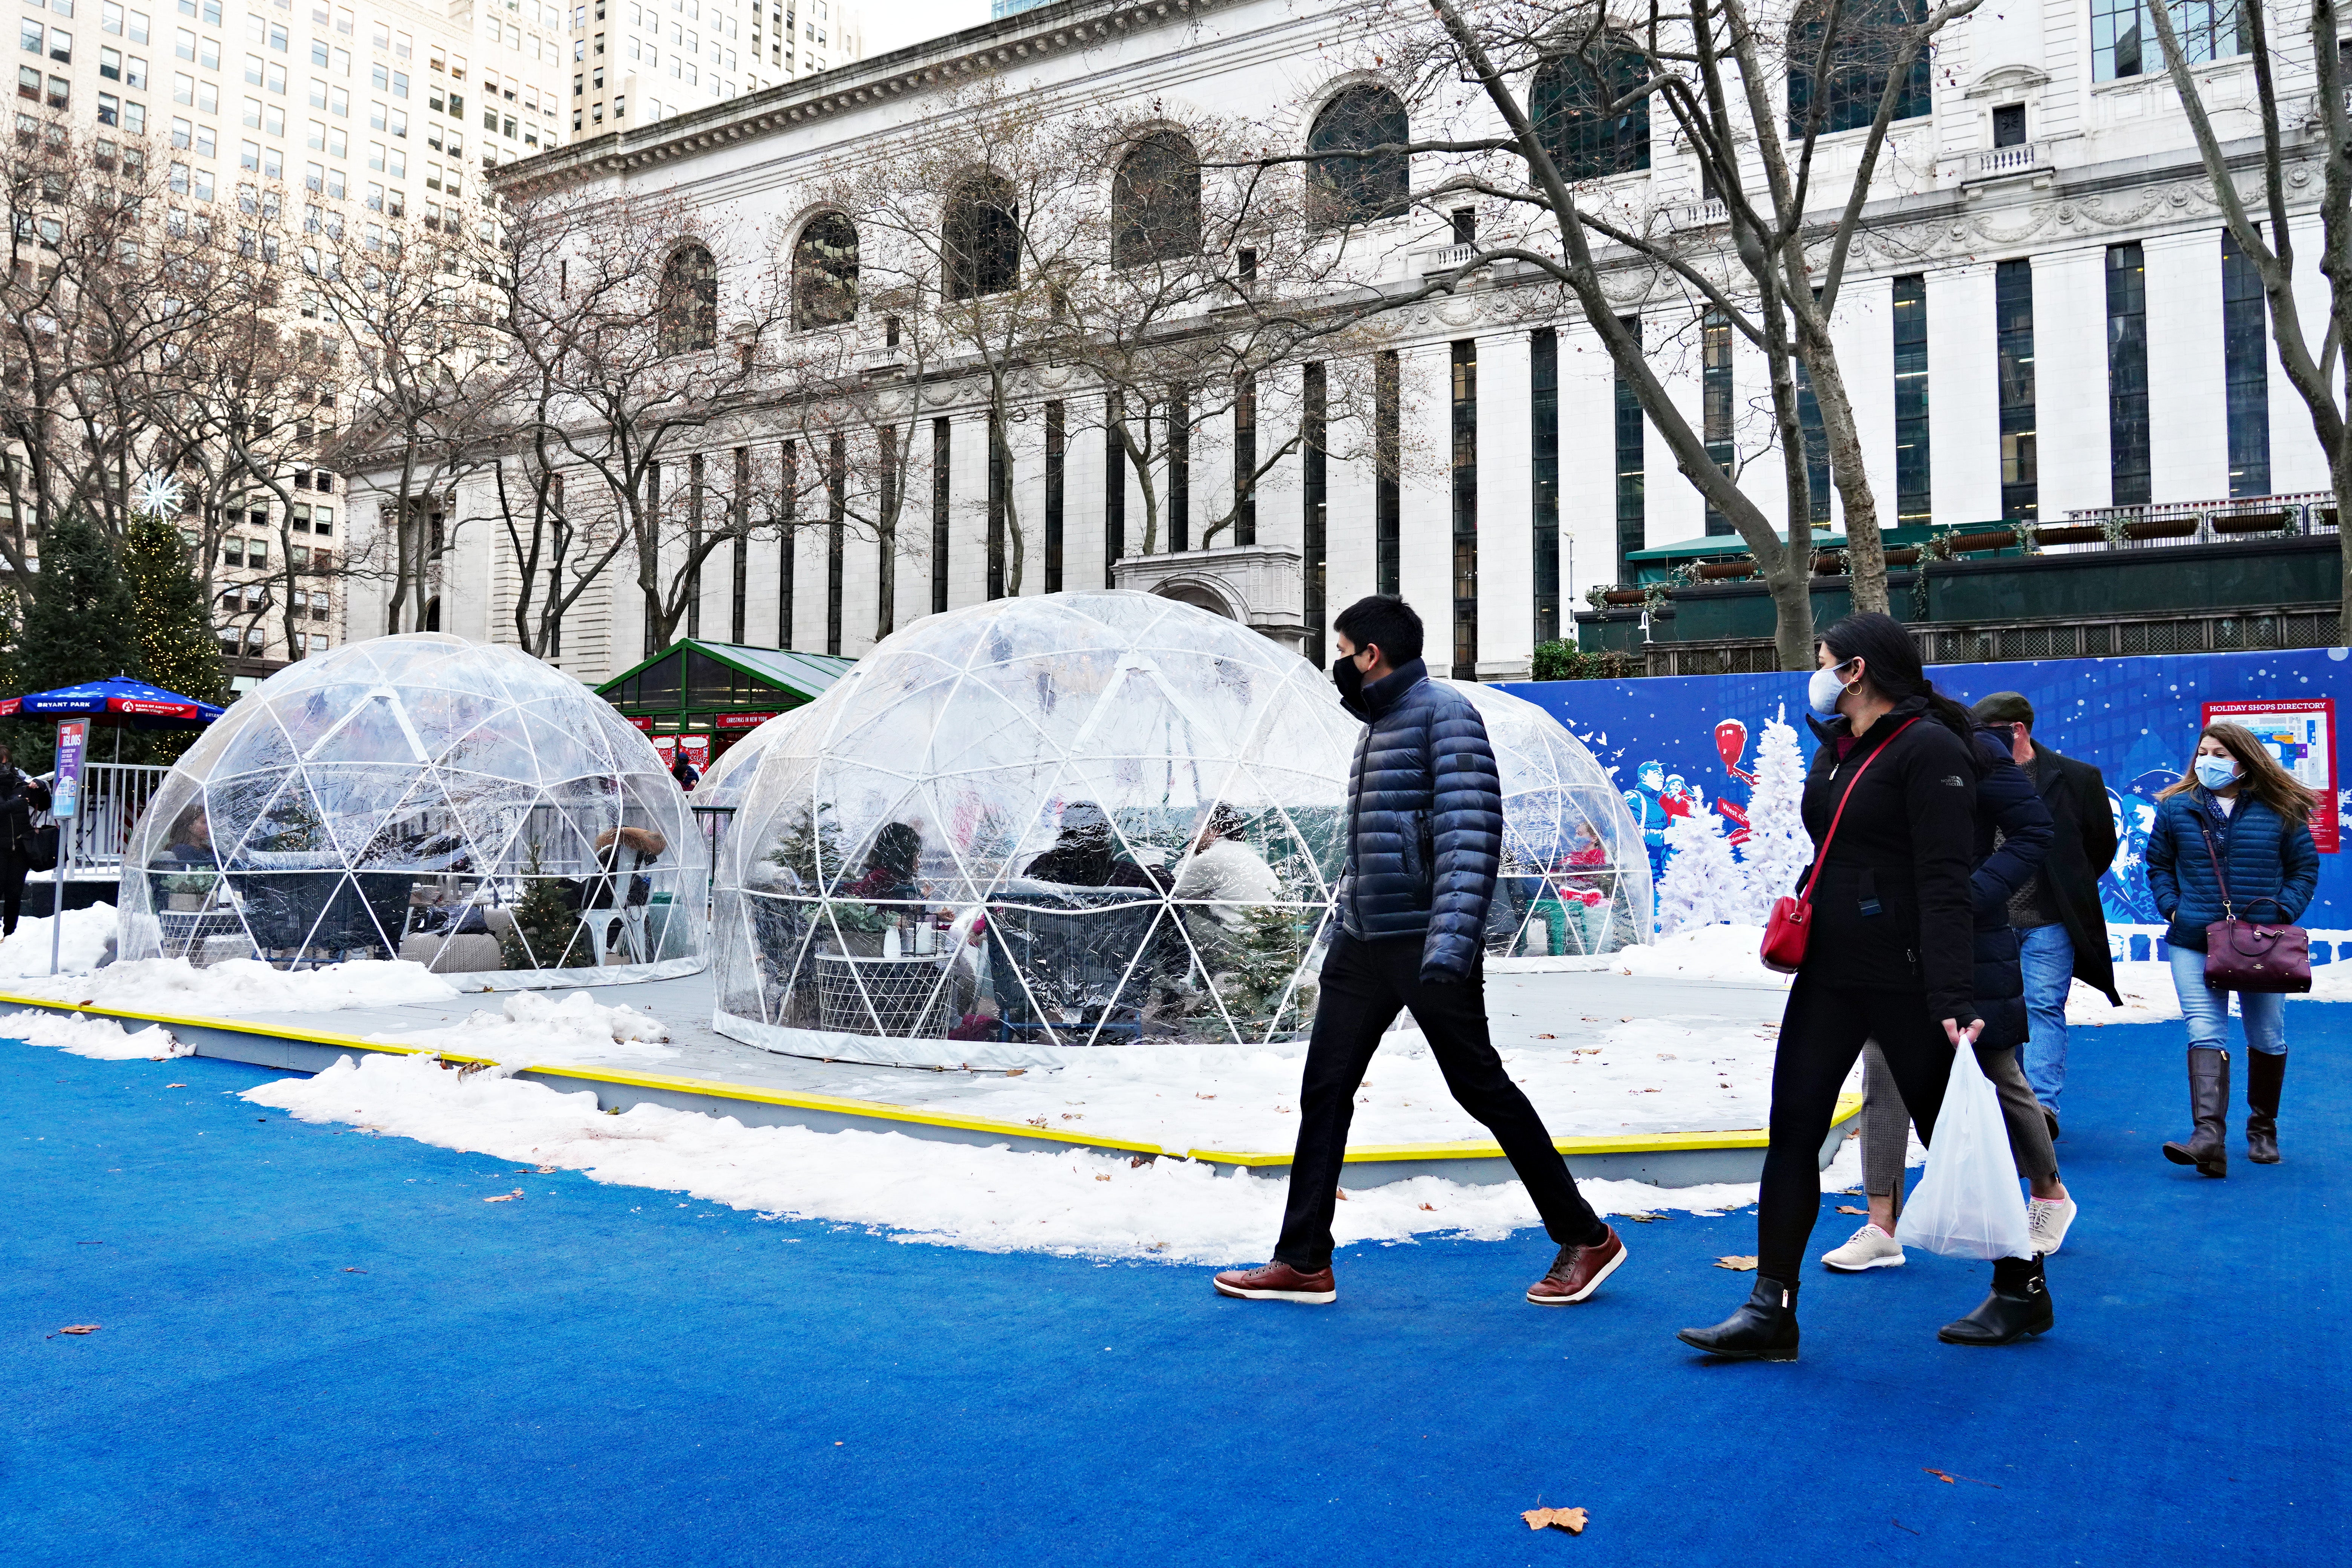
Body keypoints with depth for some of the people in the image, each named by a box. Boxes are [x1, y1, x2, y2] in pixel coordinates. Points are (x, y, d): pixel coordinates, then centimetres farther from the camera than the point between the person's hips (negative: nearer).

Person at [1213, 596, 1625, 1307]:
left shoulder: (1444, 714, -11)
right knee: (1324, 1088, 7)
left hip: (1424, 943, -9)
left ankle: (1585, 1239, 17)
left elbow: (1470, 835, -21)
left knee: (1481, 1086, 0)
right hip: (1363, 942, 9)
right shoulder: (1379, 726, 17)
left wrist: (1450, 943, -29)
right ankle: (1304, 1262, 15)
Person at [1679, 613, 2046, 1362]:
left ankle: (2021, 1291, 28)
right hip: (1828, 974, 8)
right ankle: (1771, 1312, 7)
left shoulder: (1929, 749, -13)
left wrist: (1955, 1001, -26)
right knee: (1791, 1132, 2)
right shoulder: (1834, 748, 12)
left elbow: (1946, 882, -21)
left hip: (1905, 982, -8)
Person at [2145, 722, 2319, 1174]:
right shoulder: (2175, 808, 3)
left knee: (2267, 1038, 12)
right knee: (2205, 1034, -13)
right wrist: (2172, 909, -1)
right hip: (2194, 943, 0)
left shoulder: (2280, 810, 1)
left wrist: (2282, 912, -6)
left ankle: (2263, 1131, 31)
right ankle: (2209, 1137, -22)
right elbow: (2158, 865, 12)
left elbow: (2305, 868, 6)